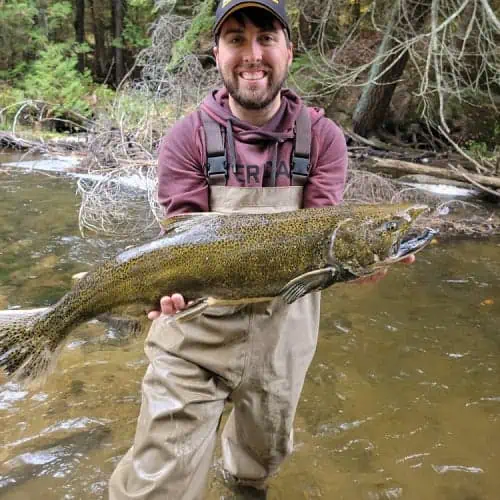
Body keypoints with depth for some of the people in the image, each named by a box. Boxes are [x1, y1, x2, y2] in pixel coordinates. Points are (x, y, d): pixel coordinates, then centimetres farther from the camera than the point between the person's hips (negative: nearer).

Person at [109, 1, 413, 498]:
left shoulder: (323, 138, -4)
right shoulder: (188, 138, -9)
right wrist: (177, 281, -36)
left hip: (283, 325, 3)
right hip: (197, 322, -2)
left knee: (266, 446, 27)